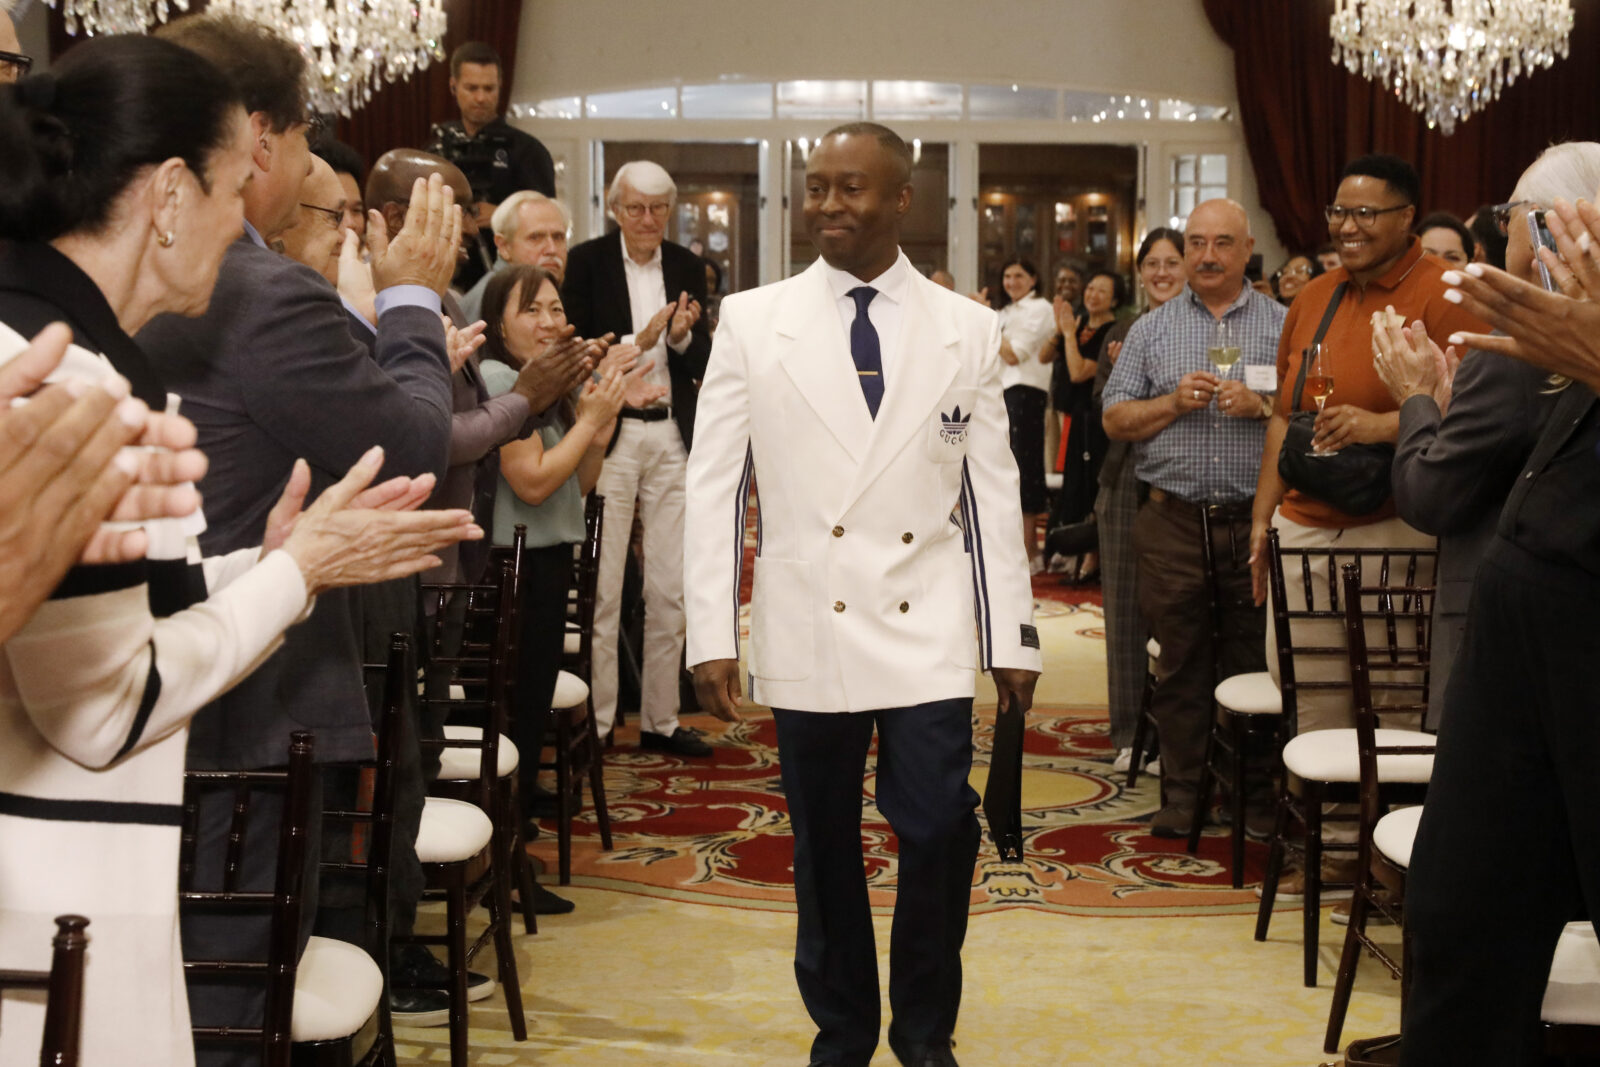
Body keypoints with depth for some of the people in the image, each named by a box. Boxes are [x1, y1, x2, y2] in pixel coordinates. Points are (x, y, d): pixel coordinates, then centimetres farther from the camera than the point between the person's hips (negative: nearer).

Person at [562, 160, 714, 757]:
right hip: (609, 435, -4)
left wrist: (681, 336, -13)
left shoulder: (687, 269, 9)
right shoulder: (586, 264, -2)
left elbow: (702, 365, 8)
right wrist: (637, 342, -19)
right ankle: (594, 722, 8)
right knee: (602, 588, -2)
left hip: (672, 439, 4)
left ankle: (660, 720, 18)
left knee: (670, 588, 7)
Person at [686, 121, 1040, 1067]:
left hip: (929, 631, 0)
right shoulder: (752, 322, 3)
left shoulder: (966, 329, 5)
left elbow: (994, 491, 7)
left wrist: (1015, 635, 6)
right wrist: (713, 633, -3)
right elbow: (715, 485, 2)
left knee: (938, 830, -8)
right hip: (807, 630, 0)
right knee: (824, 847, 8)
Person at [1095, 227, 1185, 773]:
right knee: (1127, 606, 4)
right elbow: (1102, 414, 9)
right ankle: (1131, 733, 13)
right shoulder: (1123, 333, 12)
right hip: (1127, 483, 3)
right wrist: (1119, 375, -8)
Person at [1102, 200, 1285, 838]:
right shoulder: (1151, 330, 12)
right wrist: (1174, 402, -7)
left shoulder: (1283, 325, 8)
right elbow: (1115, 420, 7)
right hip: (1173, 521, 1)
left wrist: (1261, 406, -13)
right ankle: (1182, 794, 14)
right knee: (1180, 663, 5)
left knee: (1254, 662, 3)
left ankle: (1257, 793, 15)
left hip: (1255, 518, -1)